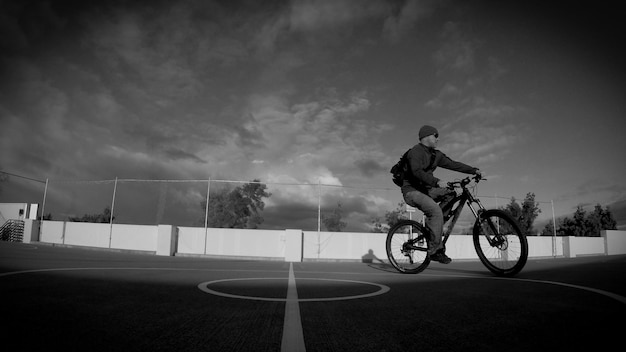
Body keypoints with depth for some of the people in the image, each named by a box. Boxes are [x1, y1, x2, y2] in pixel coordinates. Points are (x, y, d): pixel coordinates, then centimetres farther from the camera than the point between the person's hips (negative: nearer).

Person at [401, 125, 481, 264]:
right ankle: (434, 250, -19)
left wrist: (474, 170, 1)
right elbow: (417, 171, -31)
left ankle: (432, 222, 0)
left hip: (425, 189, 9)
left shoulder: (435, 154, 12)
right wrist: (436, 181, -43)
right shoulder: (416, 151, -15)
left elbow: (452, 164, 10)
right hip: (412, 191, -9)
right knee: (436, 211, -27)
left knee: (451, 194, -7)